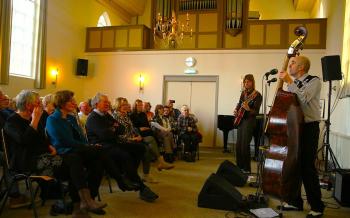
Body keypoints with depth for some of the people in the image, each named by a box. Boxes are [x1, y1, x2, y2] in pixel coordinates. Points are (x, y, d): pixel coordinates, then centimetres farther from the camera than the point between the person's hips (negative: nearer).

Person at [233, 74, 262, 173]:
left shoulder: (257, 95, -9)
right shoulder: (243, 93, 11)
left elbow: (256, 112, -14)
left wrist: (248, 109, -33)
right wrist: (236, 111, 7)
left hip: (249, 121, -7)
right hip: (240, 120, 7)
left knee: (244, 145, -9)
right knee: (238, 145, 10)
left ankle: (246, 169, 2)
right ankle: (239, 167, 21)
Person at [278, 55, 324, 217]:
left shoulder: (314, 81, -4)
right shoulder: (294, 84, 15)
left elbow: (304, 98, -23)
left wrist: (289, 82, -19)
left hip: (309, 128, -6)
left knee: (307, 167, -6)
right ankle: (295, 201, 21)